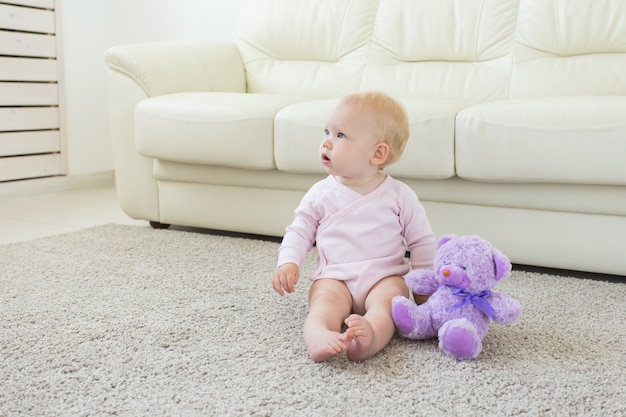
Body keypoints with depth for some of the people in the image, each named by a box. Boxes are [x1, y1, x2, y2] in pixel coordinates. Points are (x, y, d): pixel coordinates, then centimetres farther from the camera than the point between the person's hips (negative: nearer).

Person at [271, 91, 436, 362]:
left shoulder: (399, 195, 2)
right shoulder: (320, 194, 6)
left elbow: (422, 242, 9)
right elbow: (299, 231, 13)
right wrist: (288, 262, -4)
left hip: (384, 277, 0)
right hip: (334, 277, 1)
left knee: (388, 298, -31)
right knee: (326, 298, -30)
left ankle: (371, 337, -59)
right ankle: (317, 336, -58)